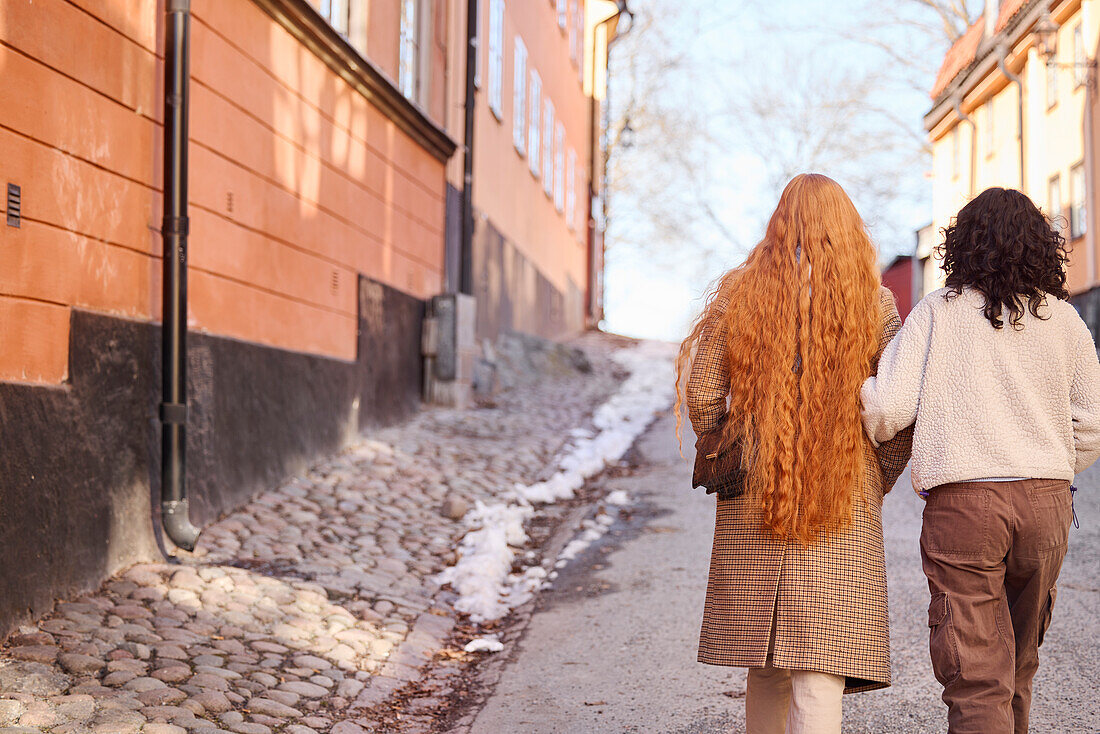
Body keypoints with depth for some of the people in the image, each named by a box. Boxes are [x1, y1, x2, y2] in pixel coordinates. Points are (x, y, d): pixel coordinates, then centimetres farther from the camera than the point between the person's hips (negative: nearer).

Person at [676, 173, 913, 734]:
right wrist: (876, 484, 11)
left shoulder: (741, 295, 2)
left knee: (765, 665, 16)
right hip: (842, 508, -2)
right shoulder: (874, 303, -1)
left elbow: (701, 396, -2)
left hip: (753, 503, 2)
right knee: (821, 667, -3)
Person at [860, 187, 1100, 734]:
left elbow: (887, 406, -9)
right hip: (1048, 503, 4)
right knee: (1019, 663, 22)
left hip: (962, 503, -3)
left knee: (975, 675, -3)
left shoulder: (938, 311, -1)